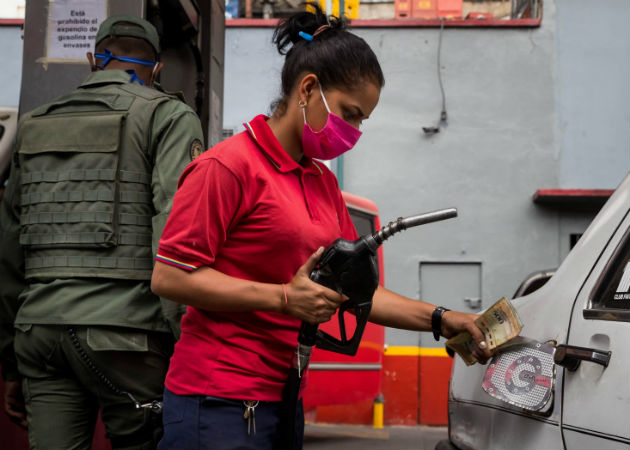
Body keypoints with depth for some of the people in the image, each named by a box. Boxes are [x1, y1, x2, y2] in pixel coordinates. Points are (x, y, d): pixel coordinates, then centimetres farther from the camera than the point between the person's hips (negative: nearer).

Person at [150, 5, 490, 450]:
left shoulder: (324, 182, 14)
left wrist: (440, 320, 4)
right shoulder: (229, 165, -11)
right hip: (220, 404, -7)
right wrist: (284, 298, -19)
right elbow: (169, 276, -15)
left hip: (282, 398, 8)